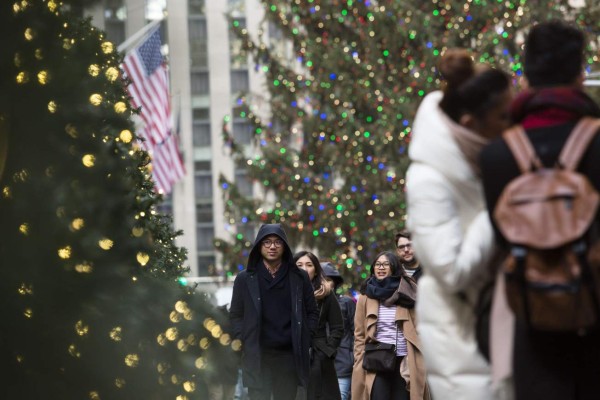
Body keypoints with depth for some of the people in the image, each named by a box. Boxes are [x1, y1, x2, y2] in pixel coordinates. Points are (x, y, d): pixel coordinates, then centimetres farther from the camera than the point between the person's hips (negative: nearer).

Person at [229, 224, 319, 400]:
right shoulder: (245, 279, 5)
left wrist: (304, 339, 2)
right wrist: (243, 341, -4)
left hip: (289, 356, 1)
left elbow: (312, 312, 12)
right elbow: (236, 315, 8)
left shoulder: (299, 278, 7)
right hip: (256, 356, -1)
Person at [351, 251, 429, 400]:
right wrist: (360, 364, 0)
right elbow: (359, 334, 8)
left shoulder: (406, 293, 6)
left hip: (403, 361, 0)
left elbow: (419, 328, 5)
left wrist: (422, 362, -3)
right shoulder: (366, 296, 7)